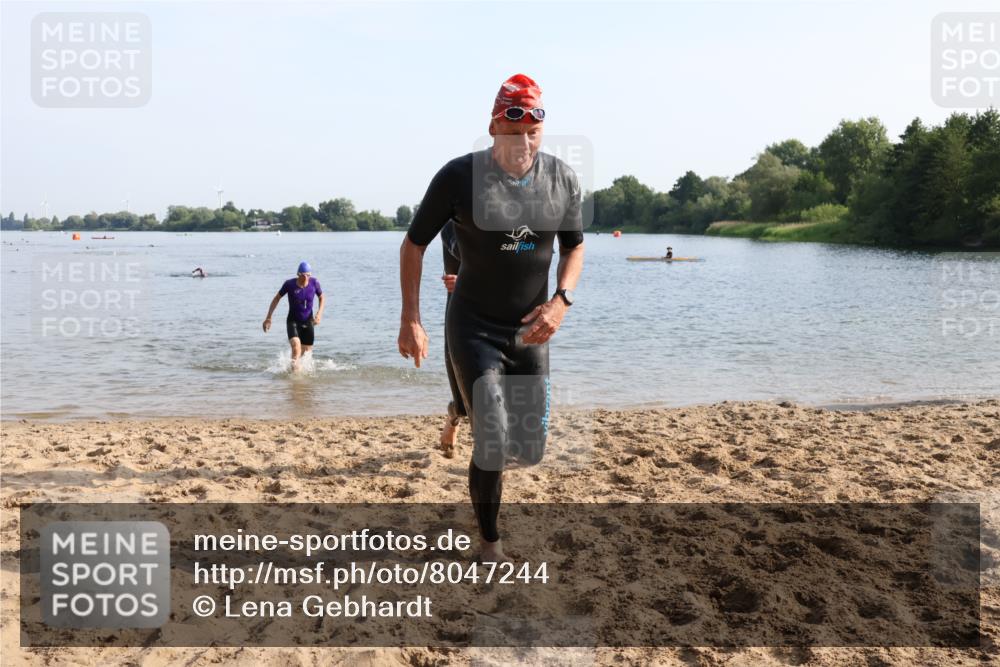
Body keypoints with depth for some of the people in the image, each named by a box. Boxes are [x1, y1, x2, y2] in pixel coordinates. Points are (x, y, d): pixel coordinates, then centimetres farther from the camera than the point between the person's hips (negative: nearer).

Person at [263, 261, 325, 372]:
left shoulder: (314, 283, -12)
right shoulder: (289, 284, -17)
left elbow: (322, 298, 6)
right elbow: (276, 298, -2)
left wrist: (319, 313, -11)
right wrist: (268, 318, -2)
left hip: (308, 322, 3)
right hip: (293, 321, -3)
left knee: (307, 353, 13)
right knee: (296, 347, -28)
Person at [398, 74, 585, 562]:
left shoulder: (562, 178, -3)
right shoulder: (459, 176, -14)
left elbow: (574, 246, 9)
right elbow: (414, 244, -4)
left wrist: (561, 300, -10)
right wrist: (410, 320, -10)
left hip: (531, 329, 4)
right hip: (474, 327, -4)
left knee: (531, 449, 8)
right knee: (492, 447, -8)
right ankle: (489, 542, 18)